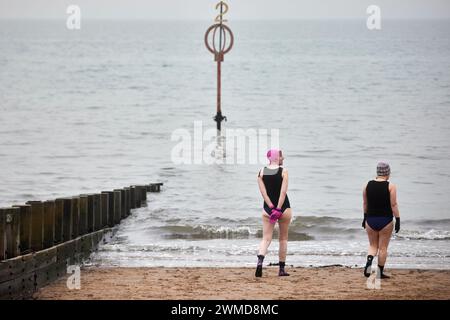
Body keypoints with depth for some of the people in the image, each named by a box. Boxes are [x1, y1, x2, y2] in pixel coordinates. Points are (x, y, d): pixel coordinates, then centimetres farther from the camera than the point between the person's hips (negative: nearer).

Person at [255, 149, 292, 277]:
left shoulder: (261, 172, 1)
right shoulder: (283, 171, -8)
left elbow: (263, 192, -6)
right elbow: (283, 192, -16)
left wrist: (271, 208, -8)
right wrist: (278, 209, -16)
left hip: (268, 209, 2)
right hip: (284, 207, -2)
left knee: (266, 238, 1)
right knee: (283, 239, 12)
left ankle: (260, 260, -26)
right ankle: (281, 269, 15)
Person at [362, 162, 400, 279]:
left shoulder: (368, 185, 1)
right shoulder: (390, 186, -10)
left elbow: (365, 203, 8)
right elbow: (394, 205, -12)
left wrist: (365, 217, 19)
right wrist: (398, 220, -6)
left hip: (370, 220, 3)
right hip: (386, 220, -3)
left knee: (373, 245, 17)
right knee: (383, 247, 7)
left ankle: (369, 260, -11)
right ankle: (380, 272, 11)